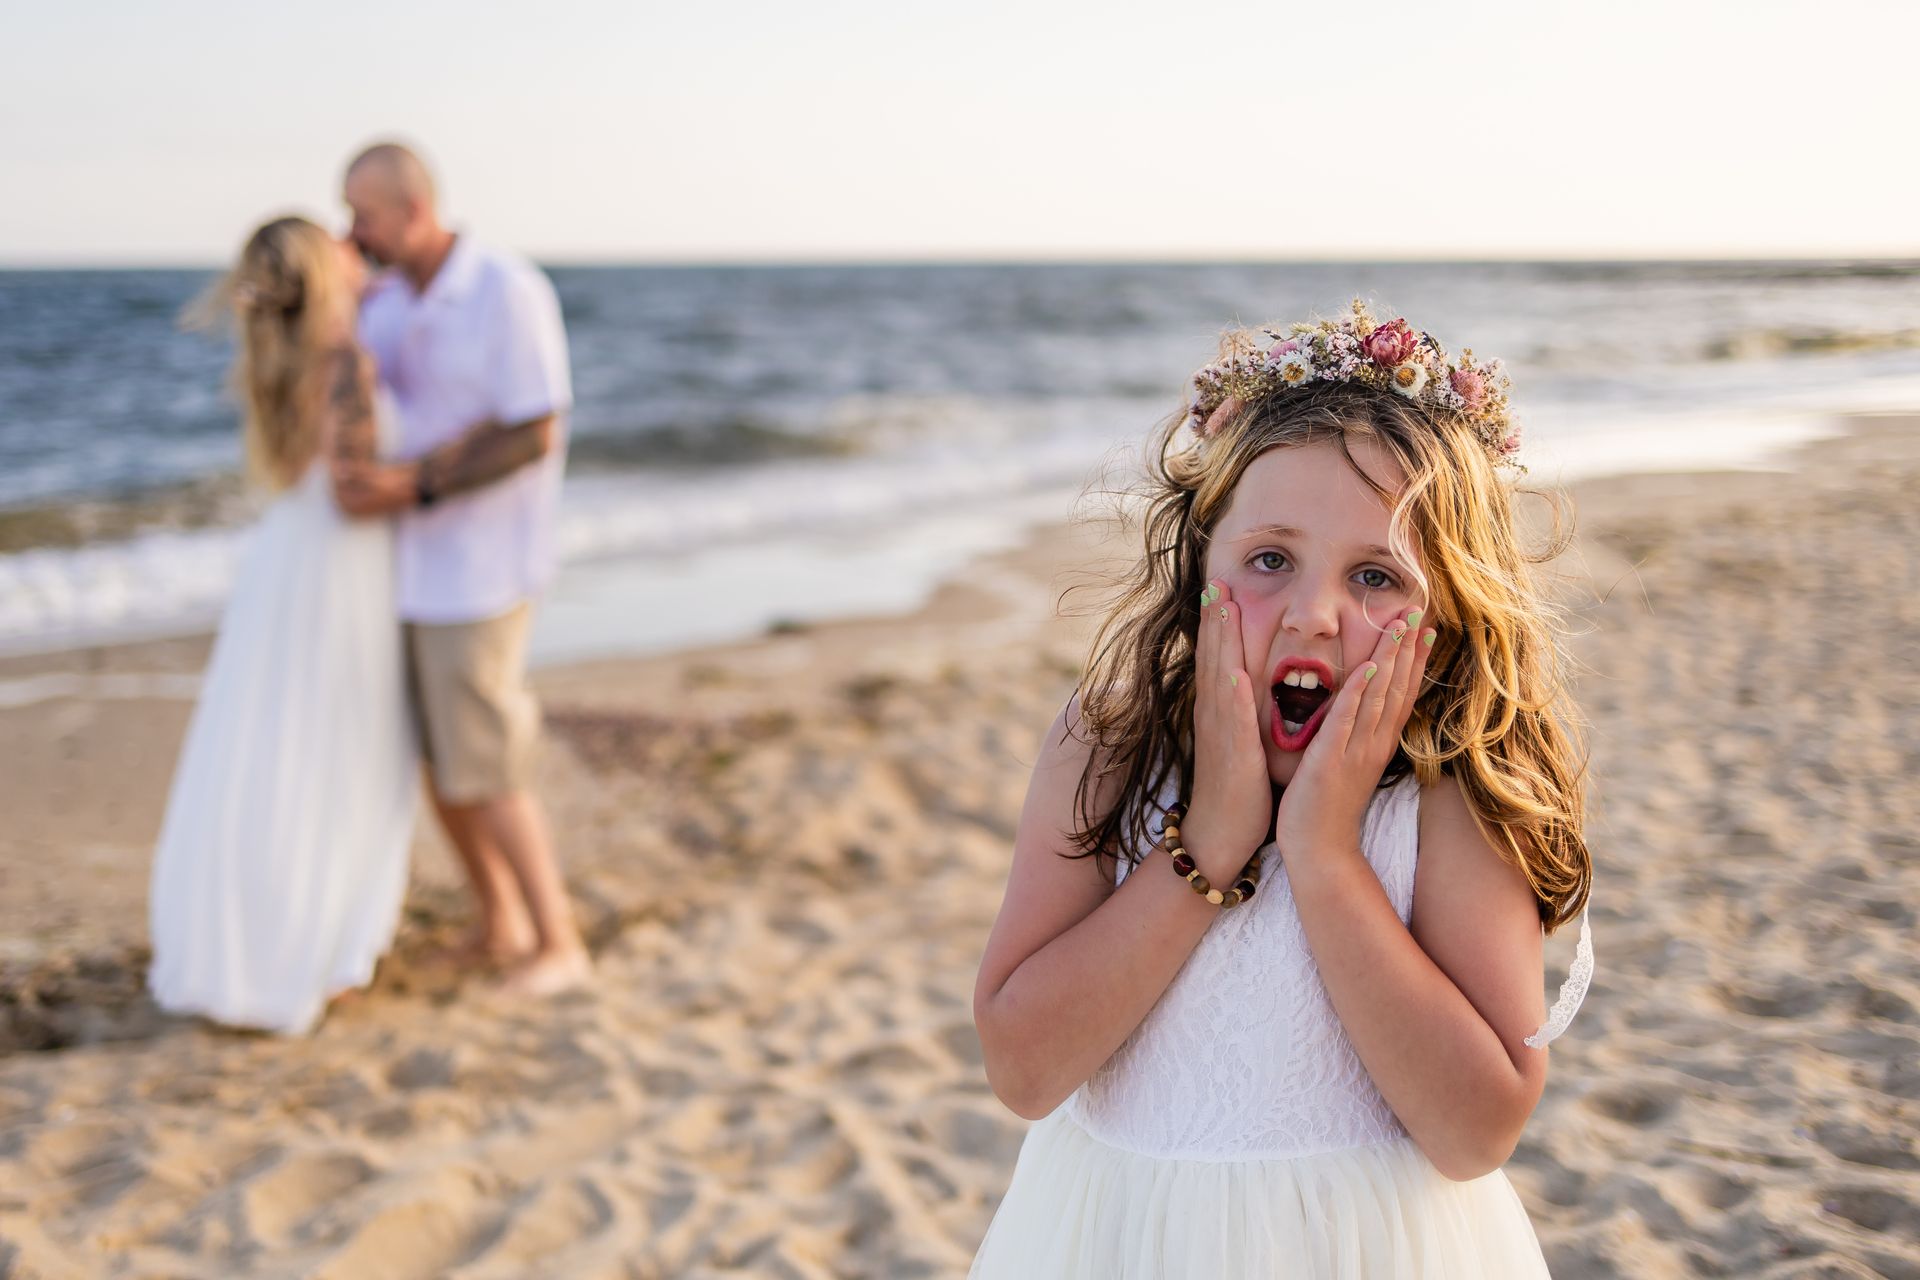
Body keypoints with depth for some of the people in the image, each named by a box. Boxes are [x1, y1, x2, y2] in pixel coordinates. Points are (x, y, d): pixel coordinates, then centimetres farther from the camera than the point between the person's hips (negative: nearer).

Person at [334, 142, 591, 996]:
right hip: (416, 560, 8)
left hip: (481, 566, -8)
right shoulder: (388, 305, 7)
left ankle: (558, 943, 11)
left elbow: (537, 438, -21)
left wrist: (417, 487, -26)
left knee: (483, 772, -3)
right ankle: (500, 923, 29)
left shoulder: (511, 292, -18)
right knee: (436, 757, 13)